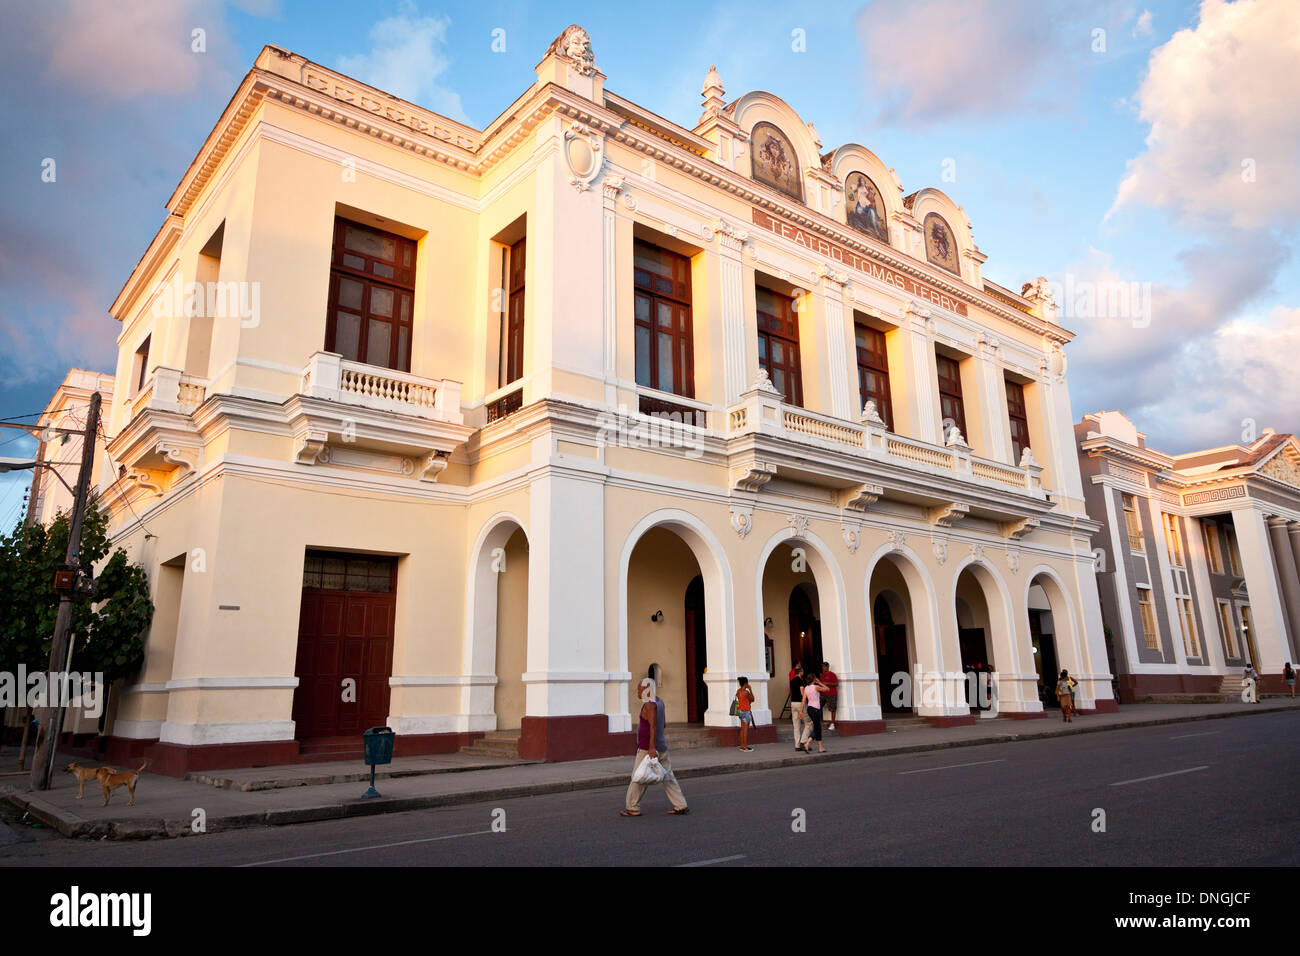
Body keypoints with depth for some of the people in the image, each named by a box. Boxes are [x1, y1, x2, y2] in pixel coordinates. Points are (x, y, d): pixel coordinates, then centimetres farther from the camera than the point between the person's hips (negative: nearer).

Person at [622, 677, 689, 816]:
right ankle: (681, 806, 8)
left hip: (647, 749, -9)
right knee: (668, 777, 9)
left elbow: (653, 726, -25)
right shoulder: (659, 701, 11)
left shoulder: (649, 704, -16)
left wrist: (651, 747, -29)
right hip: (662, 747, 9)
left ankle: (632, 808, 11)